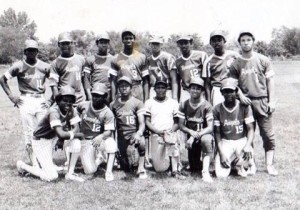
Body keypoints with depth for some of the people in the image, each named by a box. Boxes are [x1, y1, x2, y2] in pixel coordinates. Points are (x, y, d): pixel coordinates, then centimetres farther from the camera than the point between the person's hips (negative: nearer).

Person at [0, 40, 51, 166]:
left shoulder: (44, 67, 2)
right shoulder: (19, 66, -1)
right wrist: (11, 97, -1)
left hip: (41, 101, 2)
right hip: (25, 102, -1)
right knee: (29, 133, -2)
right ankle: (34, 164, -1)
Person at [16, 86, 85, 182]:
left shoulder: (71, 110, -7)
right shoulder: (54, 112, -29)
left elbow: (76, 129, -10)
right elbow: (60, 134, -38)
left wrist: (67, 135, -28)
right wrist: (78, 134, -25)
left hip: (54, 138, 7)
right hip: (41, 141, -7)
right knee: (51, 176, -13)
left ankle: (70, 173, -4)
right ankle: (22, 165, 12)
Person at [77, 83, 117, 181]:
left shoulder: (108, 113, -12)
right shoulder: (84, 106, -5)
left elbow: (109, 131, -18)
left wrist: (101, 137, -40)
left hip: (101, 138, -1)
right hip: (86, 139, 1)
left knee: (111, 144, -38)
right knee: (90, 170, -14)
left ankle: (109, 171, -21)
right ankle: (97, 159, 23)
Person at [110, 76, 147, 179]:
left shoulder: (137, 103, -1)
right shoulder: (113, 104, 7)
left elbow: (142, 123, -11)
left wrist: (138, 133, -32)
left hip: (135, 133, -2)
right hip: (122, 137, 2)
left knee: (141, 141, -38)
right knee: (127, 168, -4)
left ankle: (141, 168, -22)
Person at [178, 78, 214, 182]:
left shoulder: (206, 106, -12)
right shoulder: (184, 105, -2)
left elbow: (210, 127, -17)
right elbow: (181, 125, -1)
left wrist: (197, 135, -28)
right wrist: (191, 132, -21)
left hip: (204, 134, -3)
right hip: (191, 137, 3)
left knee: (207, 139, -41)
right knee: (194, 169, -1)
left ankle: (205, 171, -34)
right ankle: (196, 164, 38)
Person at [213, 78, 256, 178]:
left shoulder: (244, 107, -5)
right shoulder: (217, 109, -4)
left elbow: (250, 129, -6)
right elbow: (217, 133, -1)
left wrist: (247, 146, -25)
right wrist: (221, 153, -12)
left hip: (242, 140, 0)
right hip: (225, 142, 0)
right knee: (221, 174, -18)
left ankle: (238, 164, 6)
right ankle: (232, 161, 18)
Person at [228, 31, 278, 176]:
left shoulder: (263, 60, 3)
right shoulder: (235, 64, 4)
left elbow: (270, 81, 3)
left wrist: (271, 101, -3)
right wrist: (240, 95, -11)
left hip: (262, 101, 0)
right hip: (245, 102, 1)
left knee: (268, 134, -1)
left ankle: (269, 165, 4)